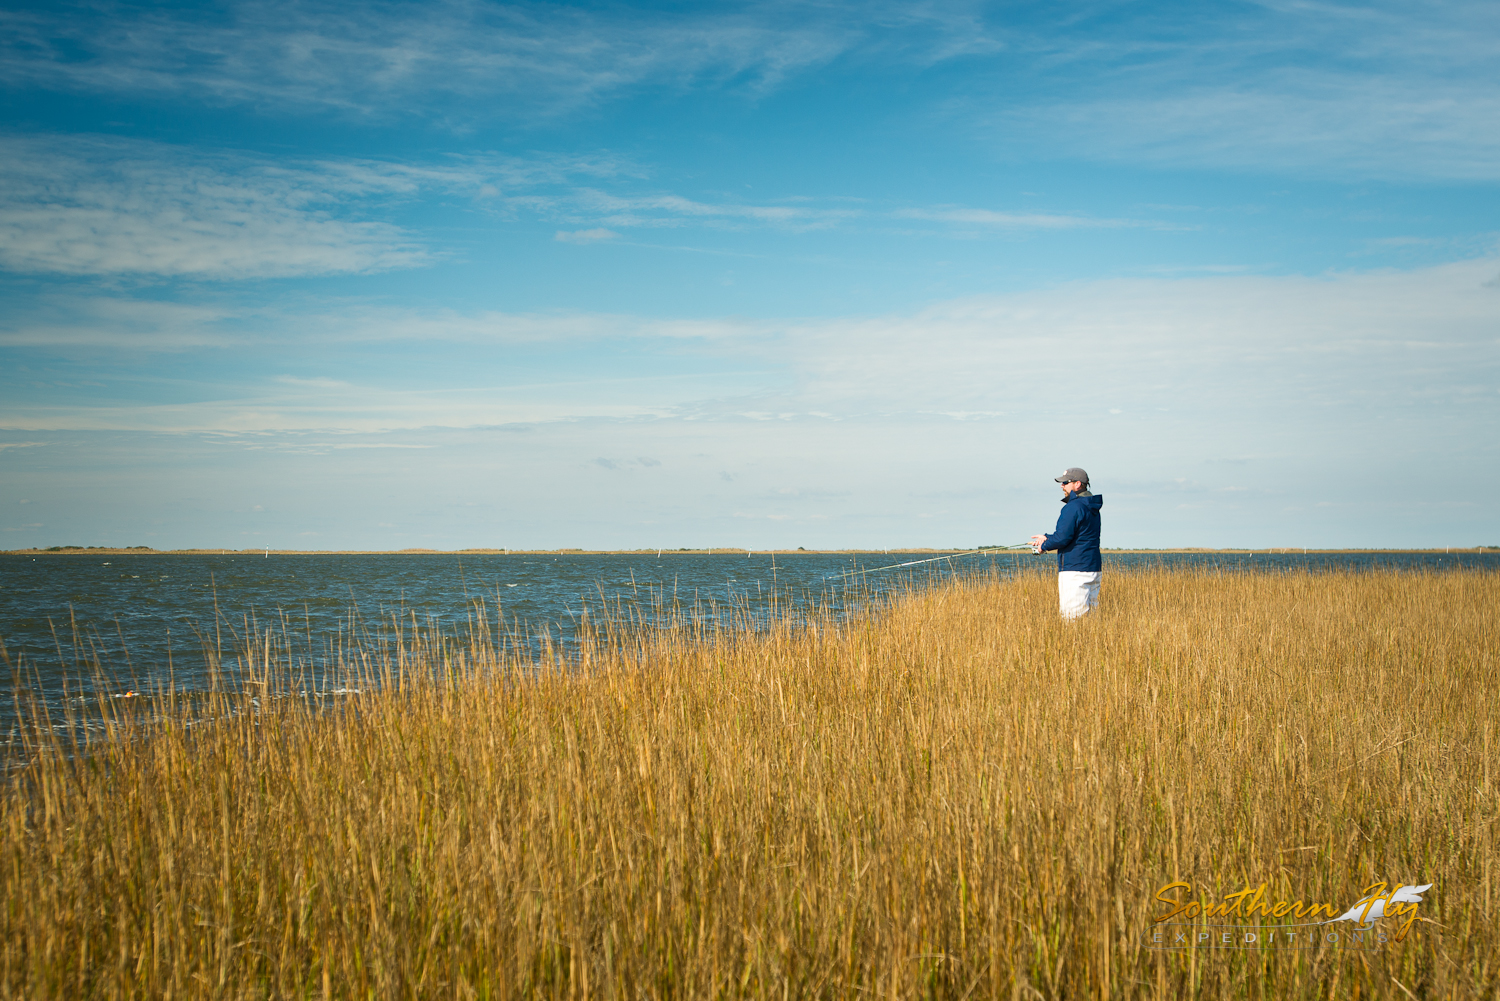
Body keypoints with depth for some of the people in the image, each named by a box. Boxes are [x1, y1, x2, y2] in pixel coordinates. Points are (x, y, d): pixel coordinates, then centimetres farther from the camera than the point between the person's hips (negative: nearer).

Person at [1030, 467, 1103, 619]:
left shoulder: (1073, 507, -14)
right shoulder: (1092, 508, 17)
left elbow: (1063, 537, -20)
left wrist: (1044, 546, -2)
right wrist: (1047, 538, 25)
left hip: (1075, 572, -10)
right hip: (1093, 570, 10)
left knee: (1072, 618, -9)